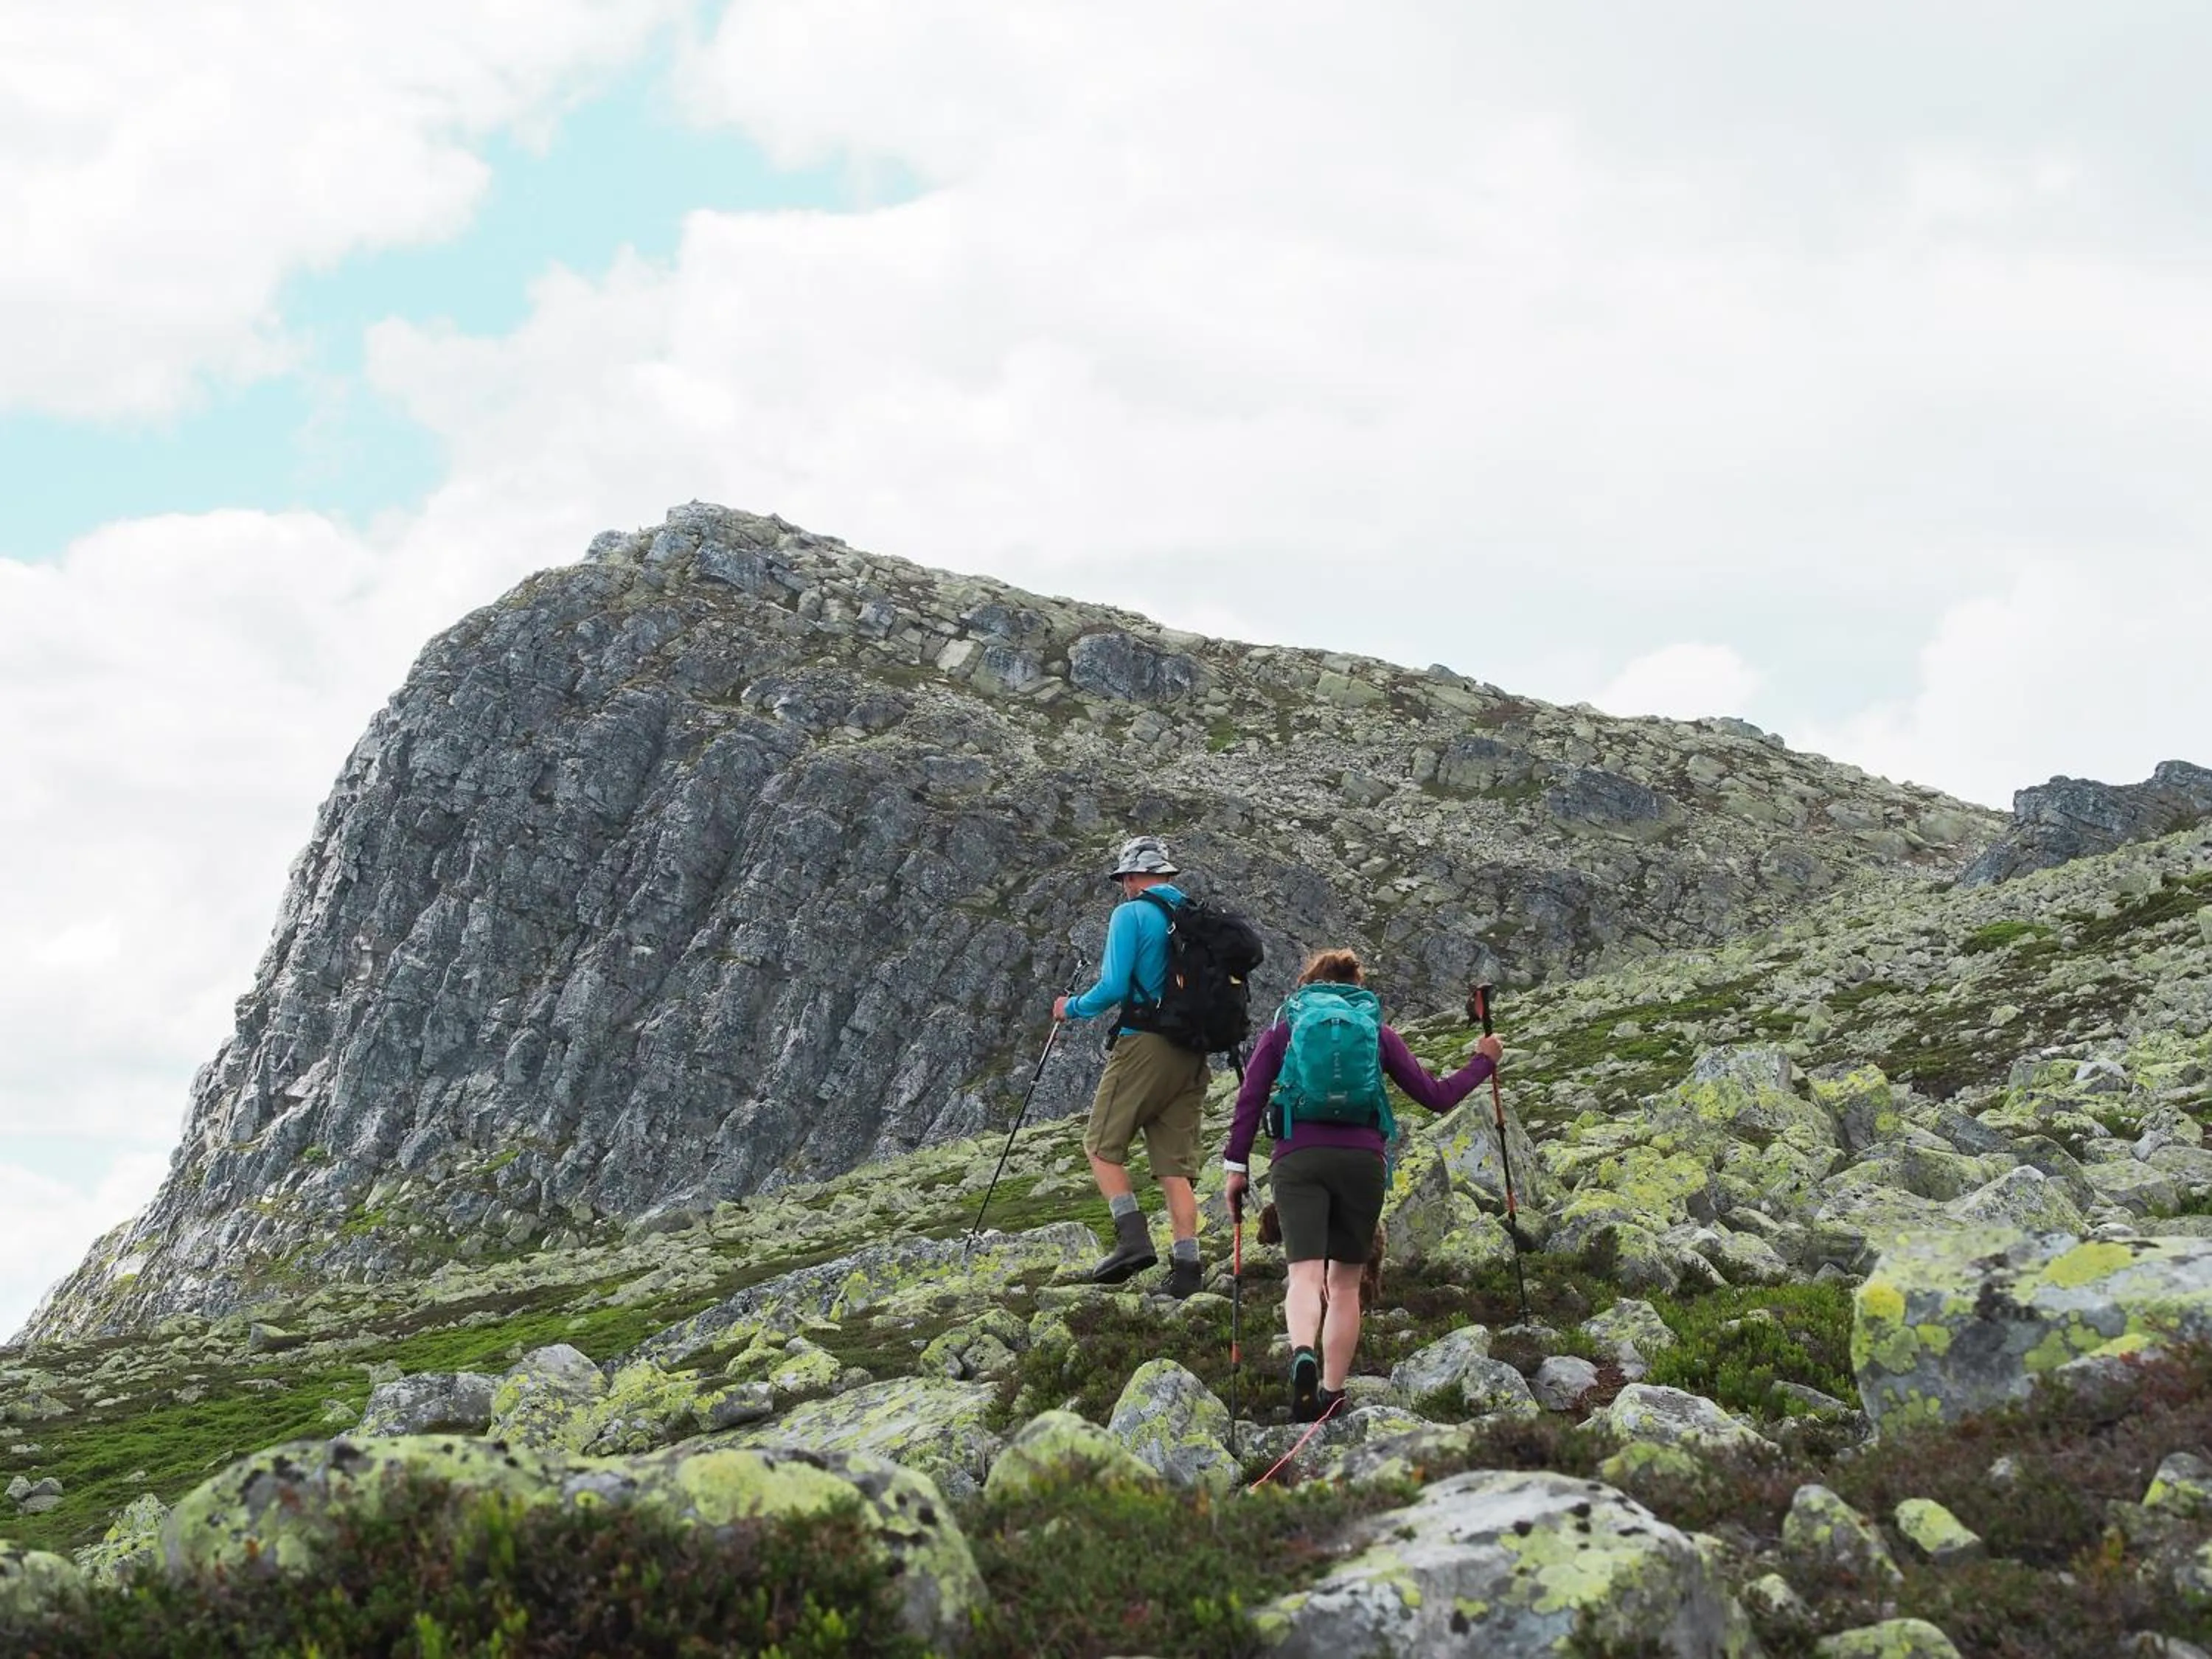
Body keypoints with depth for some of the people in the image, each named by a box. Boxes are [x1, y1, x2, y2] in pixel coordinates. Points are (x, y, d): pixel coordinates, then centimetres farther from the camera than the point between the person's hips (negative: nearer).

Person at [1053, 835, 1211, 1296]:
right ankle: (1187, 1265, -3)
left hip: (1144, 1045, -6)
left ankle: (1133, 1237, -13)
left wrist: (1071, 1009, 5)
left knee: (1102, 1146, 3)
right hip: (1192, 1053, 6)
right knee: (1176, 1165, 6)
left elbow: (1114, 987, -11)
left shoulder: (1131, 915, -4)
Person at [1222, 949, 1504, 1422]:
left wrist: (1236, 1165, 6)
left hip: (1298, 1160, -1)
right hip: (1362, 1161, 1)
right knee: (1345, 1282, 12)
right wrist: (1482, 1062, 31)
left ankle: (1303, 1354, -40)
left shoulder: (1283, 1027, 14)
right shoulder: (1378, 1031, 16)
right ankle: (1332, 1393, 13)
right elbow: (1436, 1096, 16)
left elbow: (1250, 1099, 4)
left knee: (1305, 1274, -11)